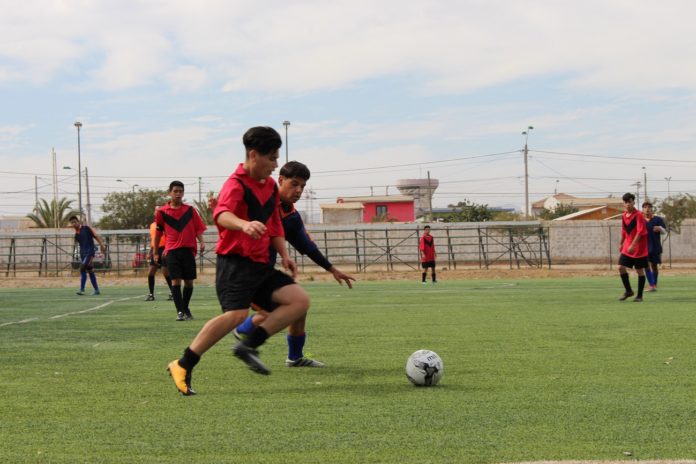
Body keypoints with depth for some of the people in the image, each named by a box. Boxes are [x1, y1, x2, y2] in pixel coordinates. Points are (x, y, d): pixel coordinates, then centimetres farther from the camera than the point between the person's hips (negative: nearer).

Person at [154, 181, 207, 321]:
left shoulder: (190, 210, 6)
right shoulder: (162, 212, 4)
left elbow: (198, 228, 6)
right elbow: (158, 233, 12)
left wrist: (201, 242, -11)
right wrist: (156, 252, 16)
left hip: (188, 249, 1)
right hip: (172, 250, -1)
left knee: (189, 281, 5)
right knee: (175, 280, -11)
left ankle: (185, 308, 24)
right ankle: (180, 311, -11)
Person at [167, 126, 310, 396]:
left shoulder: (271, 186, 16)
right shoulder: (236, 184, -11)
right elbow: (221, 214, -32)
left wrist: (284, 255, 14)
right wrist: (243, 224, -53)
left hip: (260, 265, 9)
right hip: (235, 262, -8)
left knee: (300, 300, -4)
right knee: (237, 314, -25)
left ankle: (249, 346, -6)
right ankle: (182, 366, -16)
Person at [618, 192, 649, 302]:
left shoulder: (638, 215, -14)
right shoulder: (624, 216, 7)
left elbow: (640, 232, -21)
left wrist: (632, 245, -27)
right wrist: (621, 243, 22)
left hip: (639, 248, -6)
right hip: (627, 247, 6)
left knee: (639, 270, 0)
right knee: (621, 267, -4)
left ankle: (639, 296, 8)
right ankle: (628, 291, 11)